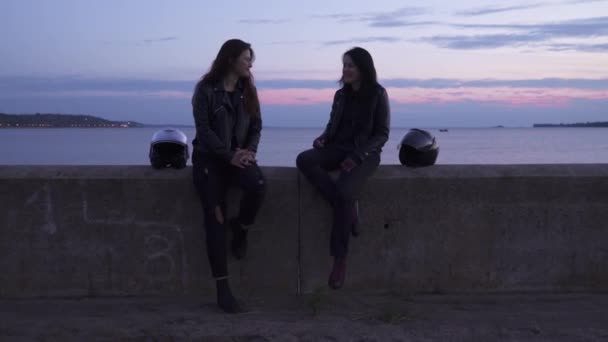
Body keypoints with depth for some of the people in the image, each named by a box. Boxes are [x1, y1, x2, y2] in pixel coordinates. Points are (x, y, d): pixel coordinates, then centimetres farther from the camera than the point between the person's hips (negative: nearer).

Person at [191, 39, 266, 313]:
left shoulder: (247, 89, 10)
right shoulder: (205, 89, -6)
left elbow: (256, 124, 8)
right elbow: (204, 129, -12)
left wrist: (249, 151, -10)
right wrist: (229, 155, -18)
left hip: (239, 155, 4)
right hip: (209, 157, -3)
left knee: (258, 185, -31)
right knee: (215, 218, -13)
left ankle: (241, 229, 0)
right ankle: (223, 289, -9)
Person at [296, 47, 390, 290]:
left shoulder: (378, 94, -2)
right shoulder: (341, 95, 13)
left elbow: (382, 135, -4)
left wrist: (357, 156, -18)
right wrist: (323, 138, -6)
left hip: (364, 154, -5)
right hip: (338, 150, 5)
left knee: (344, 193, -31)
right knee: (304, 160, -26)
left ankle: (340, 259, -17)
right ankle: (349, 207, -24)